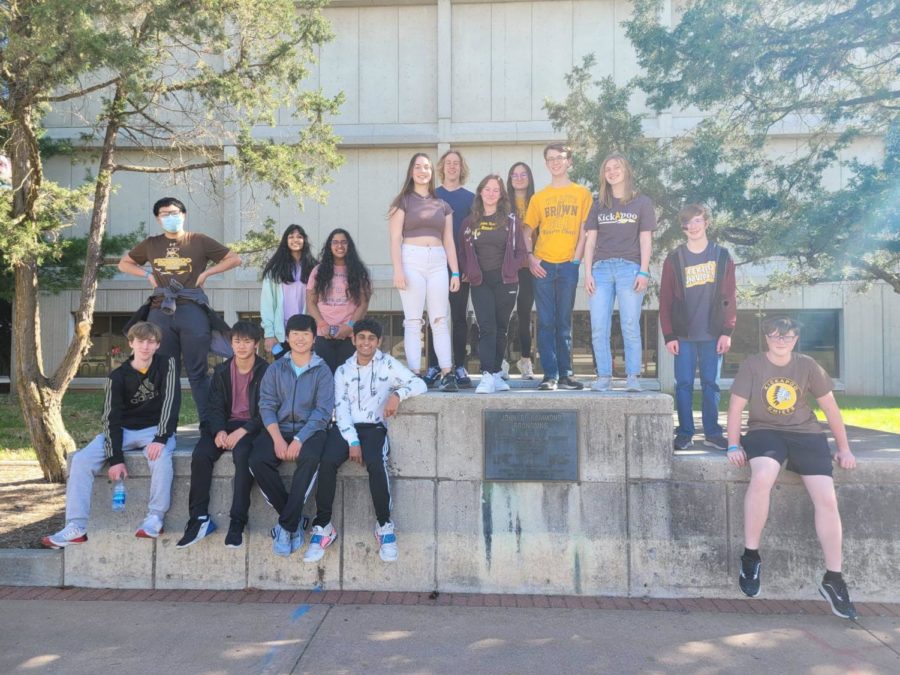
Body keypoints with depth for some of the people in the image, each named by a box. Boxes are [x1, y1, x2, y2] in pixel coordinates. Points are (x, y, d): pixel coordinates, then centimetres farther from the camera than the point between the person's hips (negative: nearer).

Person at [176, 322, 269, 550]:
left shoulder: (266, 372, -2)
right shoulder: (221, 371, 13)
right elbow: (215, 406, 8)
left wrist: (242, 431, -21)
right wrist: (219, 431, -13)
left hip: (253, 427, -4)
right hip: (226, 425, 4)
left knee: (242, 454, -35)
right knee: (200, 454, -24)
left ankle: (237, 523, -29)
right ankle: (199, 518, -17)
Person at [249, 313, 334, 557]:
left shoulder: (322, 371, 5)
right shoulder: (275, 369, 12)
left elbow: (323, 410, -5)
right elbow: (266, 405, 3)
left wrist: (299, 439, -18)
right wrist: (277, 438, -14)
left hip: (310, 430, -2)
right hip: (279, 429, 3)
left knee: (309, 458, -35)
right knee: (257, 460, -27)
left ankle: (286, 526, -23)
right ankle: (293, 519, -11)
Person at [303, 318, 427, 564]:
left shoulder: (387, 363, 7)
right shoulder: (343, 370, 13)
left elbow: (420, 384, 1)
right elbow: (341, 408, 2)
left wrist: (397, 394, -20)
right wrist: (352, 442, -12)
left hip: (373, 427, -2)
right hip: (345, 427, 2)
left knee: (375, 464, -33)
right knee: (327, 462, -28)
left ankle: (384, 525, -16)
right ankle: (323, 527, -16)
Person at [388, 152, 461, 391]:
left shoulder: (442, 205, 18)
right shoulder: (403, 201, 8)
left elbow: (448, 241, 17)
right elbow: (395, 238, -1)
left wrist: (455, 272, 9)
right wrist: (398, 269, -12)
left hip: (438, 262, 3)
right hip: (412, 260, -3)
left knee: (440, 320, -1)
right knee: (413, 320, -4)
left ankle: (447, 374, -2)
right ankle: (415, 376, -4)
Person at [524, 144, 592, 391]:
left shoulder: (582, 193, 6)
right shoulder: (539, 197, 11)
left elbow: (585, 230, 2)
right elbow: (528, 231, 13)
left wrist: (576, 259, -7)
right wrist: (530, 257, -2)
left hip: (568, 265, -1)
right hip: (543, 266, 1)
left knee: (564, 322, 6)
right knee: (546, 322, 0)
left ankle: (565, 374, 12)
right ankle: (550, 375, 4)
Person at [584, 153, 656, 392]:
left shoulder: (642, 202, 10)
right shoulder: (599, 205, 18)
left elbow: (645, 240, 4)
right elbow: (590, 240, 13)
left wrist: (643, 272, -7)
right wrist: (588, 273, 2)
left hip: (629, 268, -3)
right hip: (601, 268, 3)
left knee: (630, 327, -5)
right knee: (598, 328, -3)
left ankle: (632, 377, 0)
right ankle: (604, 376, 2)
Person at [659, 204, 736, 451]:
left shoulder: (722, 256, 5)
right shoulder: (674, 259, 3)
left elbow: (730, 297, 3)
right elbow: (665, 300, 1)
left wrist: (727, 331, -4)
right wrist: (669, 335, -5)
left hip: (713, 333, 0)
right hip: (683, 334, 0)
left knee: (710, 384, 6)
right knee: (684, 384, 2)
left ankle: (712, 432, 14)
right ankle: (685, 433, 10)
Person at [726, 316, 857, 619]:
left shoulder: (808, 366, 5)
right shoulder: (752, 365, 0)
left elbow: (830, 406, 12)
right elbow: (736, 406, -1)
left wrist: (844, 447, 11)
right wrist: (734, 445, -10)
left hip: (805, 434, 3)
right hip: (764, 432, -3)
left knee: (827, 499, -15)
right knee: (762, 477, -35)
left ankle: (833, 579, 3)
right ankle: (750, 557, -19)